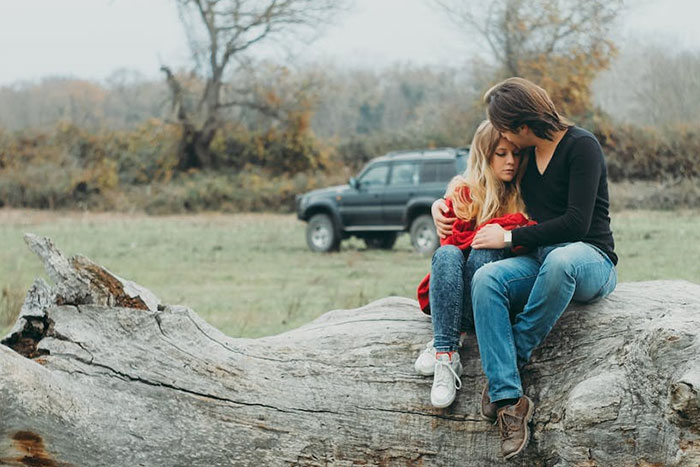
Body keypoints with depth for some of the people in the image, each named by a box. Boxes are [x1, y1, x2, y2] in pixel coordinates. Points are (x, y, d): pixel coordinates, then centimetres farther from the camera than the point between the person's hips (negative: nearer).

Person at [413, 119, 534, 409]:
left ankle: (440, 347, -37)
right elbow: (453, 240, -7)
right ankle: (446, 354, -44)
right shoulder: (462, 193, 8)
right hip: (450, 297, 0)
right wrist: (511, 224, -14)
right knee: (447, 255, -31)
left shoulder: (525, 196, 13)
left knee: (486, 253, -30)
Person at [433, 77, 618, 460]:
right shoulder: (525, 154, 14)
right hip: (540, 261, 6)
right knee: (486, 278, -27)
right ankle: (508, 399, -36)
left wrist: (509, 237, -13)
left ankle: (515, 355, -24)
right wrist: (445, 209, 18)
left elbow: (576, 223, -17)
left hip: (590, 259, -6)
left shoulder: (581, 147, -8)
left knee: (560, 260, -43)